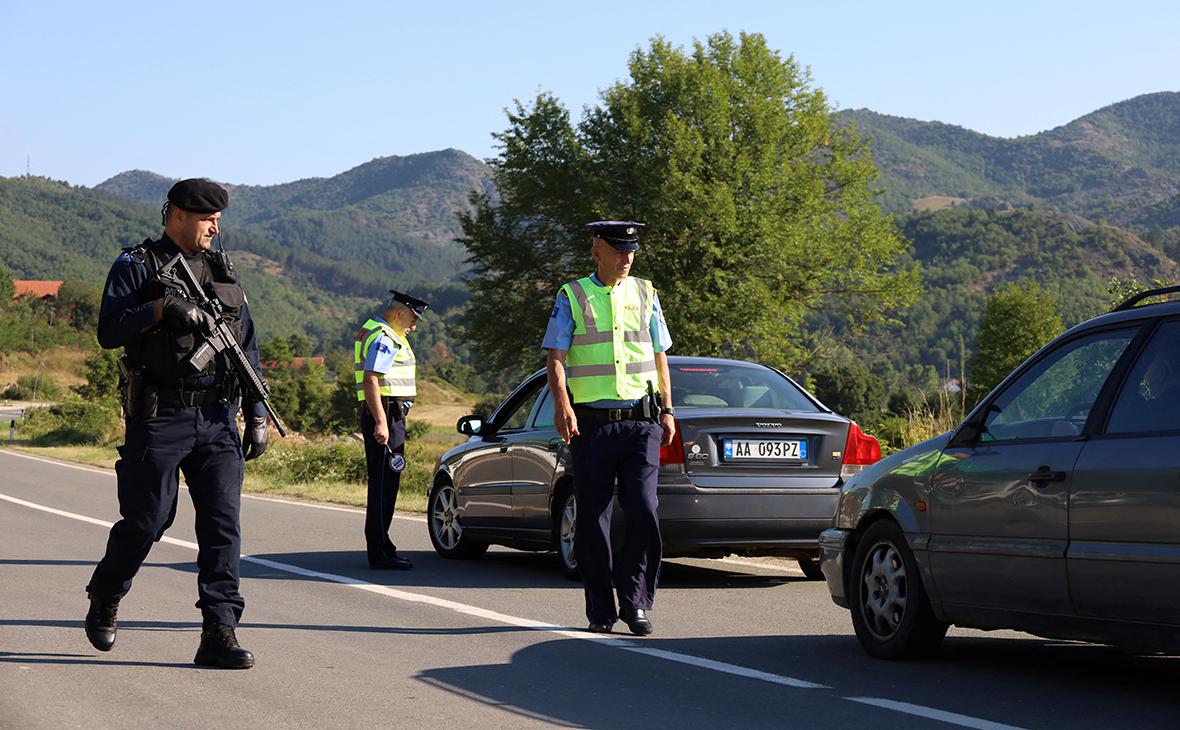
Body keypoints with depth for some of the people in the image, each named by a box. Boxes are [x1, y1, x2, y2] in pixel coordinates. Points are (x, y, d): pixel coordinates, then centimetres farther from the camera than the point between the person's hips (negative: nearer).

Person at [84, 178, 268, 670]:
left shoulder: (223, 272, 16)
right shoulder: (136, 266, 1)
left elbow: (247, 348, 17)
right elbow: (109, 331, -11)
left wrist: (256, 414, 11)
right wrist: (161, 307, -24)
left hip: (217, 420, 4)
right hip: (159, 420, -4)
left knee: (223, 523, -5)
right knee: (145, 522, 3)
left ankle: (219, 633, -5)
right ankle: (103, 601, 28)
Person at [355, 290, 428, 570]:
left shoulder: (380, 334, 21)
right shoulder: (383, 339, -13)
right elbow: (371, 380, -22)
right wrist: (381, 422, -27)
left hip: (387, 416, 11)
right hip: (386, 414, -11)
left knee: (385, 483, 14)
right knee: (384, 483, -10)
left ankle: (380, 548, 20)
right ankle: (380, 553, -9)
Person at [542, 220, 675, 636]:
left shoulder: (645, 294, 13)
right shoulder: (572, 297, 4)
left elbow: (660, 355, 18)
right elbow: (554, 356, -3)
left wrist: (667, 410, 12)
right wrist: (562, 406, -18)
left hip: (641, 422, 2)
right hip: (592, 422, -2)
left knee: (643, 511, -9)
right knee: (593, 517, 2)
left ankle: (635, 602, 1)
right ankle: (600, 609, 11)